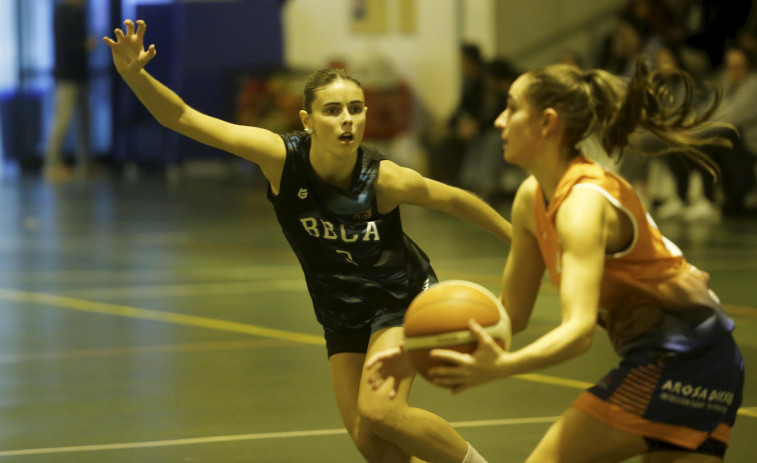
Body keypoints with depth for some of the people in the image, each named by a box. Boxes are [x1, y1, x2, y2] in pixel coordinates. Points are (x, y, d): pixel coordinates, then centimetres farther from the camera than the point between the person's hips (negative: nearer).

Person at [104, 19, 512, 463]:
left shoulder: (385, 179, -27)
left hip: (403, 298, -3)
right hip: (342, 312, 3)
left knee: (378, 410, -22)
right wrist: (135, 74, -41)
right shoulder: (282, 157, -23)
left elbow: (453, 199, -7)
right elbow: (184, 119, -26)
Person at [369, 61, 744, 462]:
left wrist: (499, 367, -46)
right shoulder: (531, 199, 7)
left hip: (678, 357, -9)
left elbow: (579, 328, -31)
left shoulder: (584, 202, -21)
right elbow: (512, 313, 12)